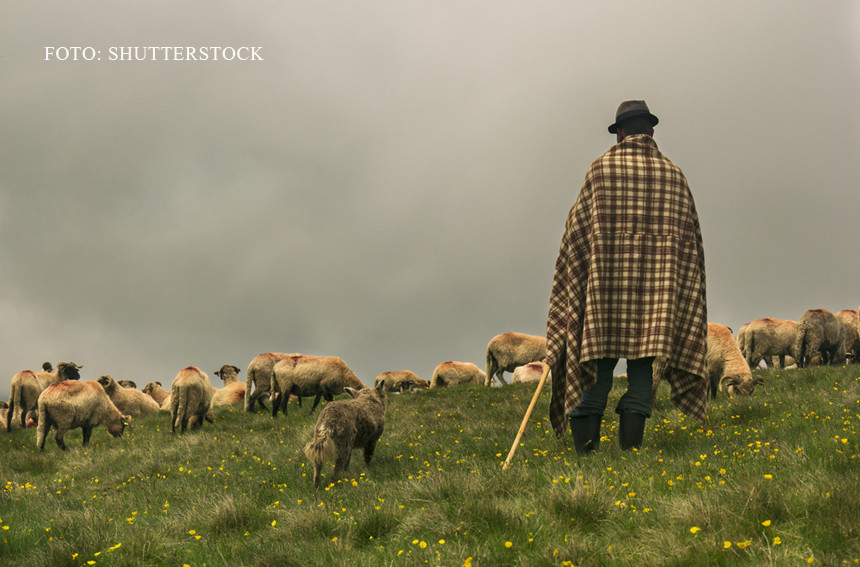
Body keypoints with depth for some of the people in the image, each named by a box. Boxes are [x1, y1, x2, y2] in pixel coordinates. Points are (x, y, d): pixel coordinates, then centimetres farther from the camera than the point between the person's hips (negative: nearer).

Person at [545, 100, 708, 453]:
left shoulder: (601, 169, 3)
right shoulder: (673, 175, 9)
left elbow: (577, 231, 2)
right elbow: (689, 239, 10)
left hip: (606, 286, -1)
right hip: (657, 289, 1)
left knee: (596, 373, 3)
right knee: (642, 375, 3)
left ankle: (585, 453, -2)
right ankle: (630, 452, -4)